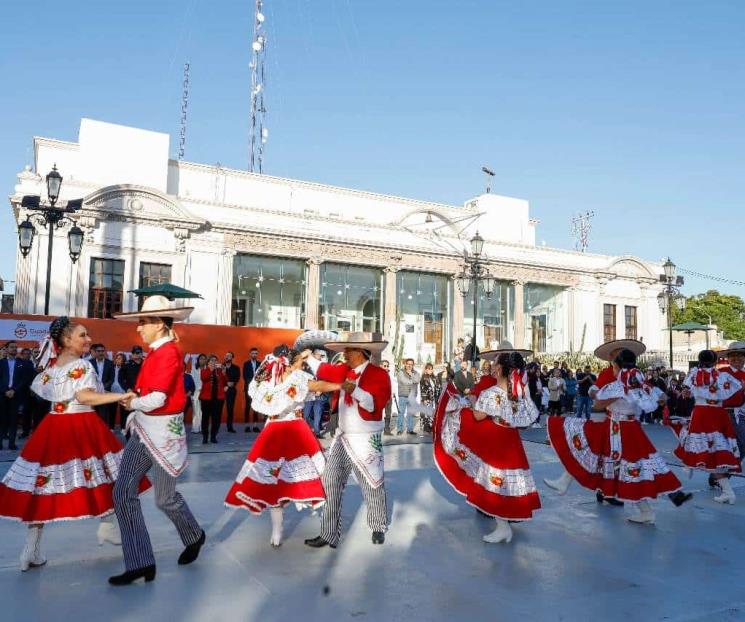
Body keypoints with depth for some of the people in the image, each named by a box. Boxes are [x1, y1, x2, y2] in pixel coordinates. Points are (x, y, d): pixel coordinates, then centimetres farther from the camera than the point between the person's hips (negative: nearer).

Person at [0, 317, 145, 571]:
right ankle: (106, 527, 24)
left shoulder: (50, 366, 11)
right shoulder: (82, 366, -12)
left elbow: (36, 387, 27)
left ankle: (32, 549, 8)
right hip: (83, 429, -7)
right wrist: (122, 395, -25)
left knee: (42, 484, 5)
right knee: (102, 474, 11)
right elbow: (86, 397, -23)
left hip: (52, 430, 7)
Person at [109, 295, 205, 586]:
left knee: (165, 498, 8)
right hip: (143, 429, 8)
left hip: (163, 430, -8)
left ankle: (194, 536, 37)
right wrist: (135, 415, -3)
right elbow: (146, 392, 11)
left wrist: (133, 403, -6)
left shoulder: (169, 352, -17)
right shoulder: (155, 352, 9)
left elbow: (157, 399, -23)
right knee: (123, 492, 1)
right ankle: (141, 562, 10)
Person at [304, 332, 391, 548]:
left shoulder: (379, 374, -13)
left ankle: (378, 528, 32)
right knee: (330, 483, 3)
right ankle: (329, 534, 12)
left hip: (366, 441, -6)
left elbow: (376, 403, -25)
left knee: (372, 486, 9)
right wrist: (308, 357, 30)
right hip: (342, 438, 6)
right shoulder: (345, 370, 5)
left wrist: (355, 391, -35)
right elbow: (324, 370, 23)